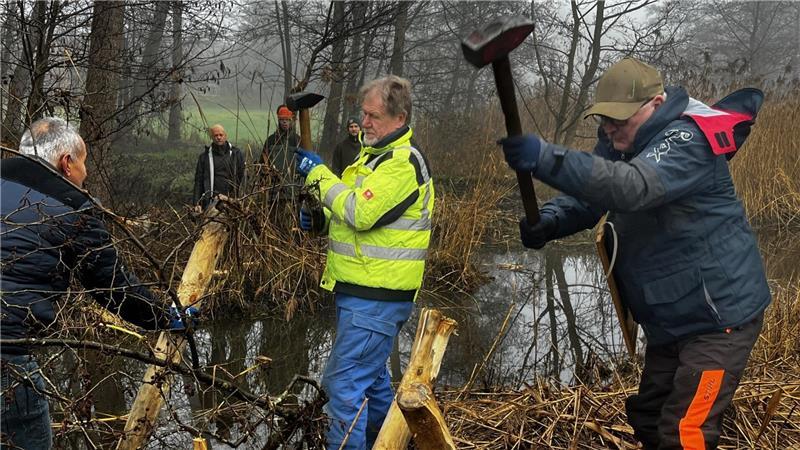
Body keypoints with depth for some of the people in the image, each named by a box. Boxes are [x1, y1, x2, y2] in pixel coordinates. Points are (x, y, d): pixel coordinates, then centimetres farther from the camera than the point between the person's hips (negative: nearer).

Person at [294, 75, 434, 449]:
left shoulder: (404, 162, -15)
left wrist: (319, 174, -15)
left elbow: (361, 212, -25)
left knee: (345, 384, -10)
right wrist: (320, 218, 7)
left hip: (376, 298, -10)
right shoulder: (375, 155, 17)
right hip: (362, 291, 10)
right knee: (371, 377, 22)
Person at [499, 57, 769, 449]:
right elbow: (586, 196, 2)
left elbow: (633, 187, -42)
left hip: (719, 313, -9)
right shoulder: (621, 142, 6)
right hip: (669, 318, 9)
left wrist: (546, 159, -52)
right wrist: (549, 220, -21)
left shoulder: (687, 140, -23)